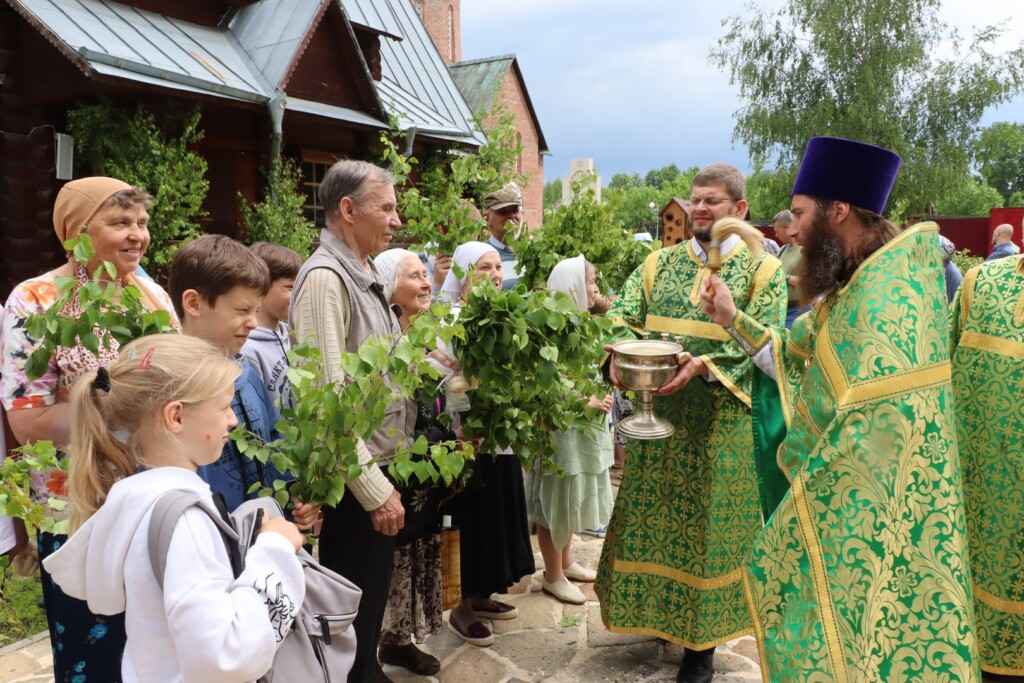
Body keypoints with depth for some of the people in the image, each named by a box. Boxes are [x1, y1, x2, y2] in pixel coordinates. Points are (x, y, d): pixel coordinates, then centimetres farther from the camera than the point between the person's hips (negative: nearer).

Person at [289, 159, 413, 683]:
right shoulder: (325, 277, -18)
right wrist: (373, 489, -21)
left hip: (378, 472, 9)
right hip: (353, 483, -9)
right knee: (351, 616, 7)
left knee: (371, 601, 23)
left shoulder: (365, 275, 10)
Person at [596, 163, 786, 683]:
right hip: (656, 417, 4)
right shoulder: (660, 263, 10)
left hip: (719, 425, -3)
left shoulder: (763, 269, -2)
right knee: (652, 518, 12)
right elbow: (623, 317, 3)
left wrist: (705, 365, -26)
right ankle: (656, 615, 33)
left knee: (707, 523, 5)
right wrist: (619, 357, -18)